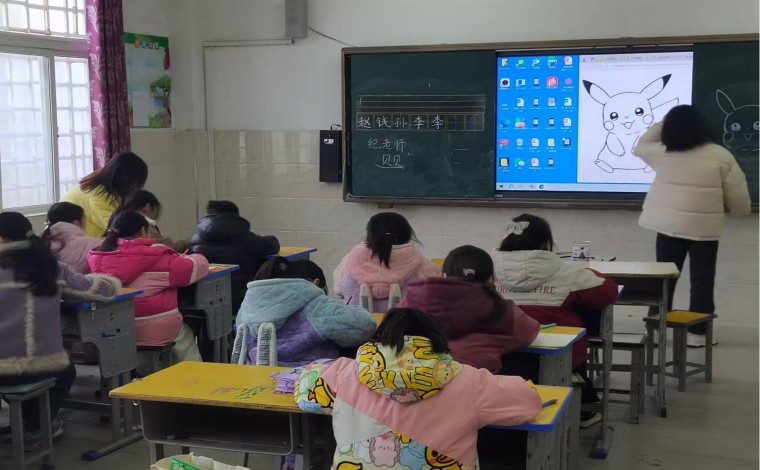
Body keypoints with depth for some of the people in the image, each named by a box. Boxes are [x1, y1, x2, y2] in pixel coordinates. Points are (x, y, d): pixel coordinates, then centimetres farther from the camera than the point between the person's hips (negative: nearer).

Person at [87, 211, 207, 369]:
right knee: (184, 336, 28)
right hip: (155, 331, -5)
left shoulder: (99, 257, -2)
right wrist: (179, 259, 12)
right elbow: (199, 265, -9)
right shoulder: (155, 256, -15)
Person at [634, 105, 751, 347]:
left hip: (668, 224, 3)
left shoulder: (662, 153, -3)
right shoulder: (720, 155, -9)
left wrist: (660, 124, 19)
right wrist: (742, 210, 16)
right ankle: (697, 332, 7)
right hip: (704, 227, -3)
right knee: (702, 281, 6)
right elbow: (737, 192, -3)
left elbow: (640, 147, 19)